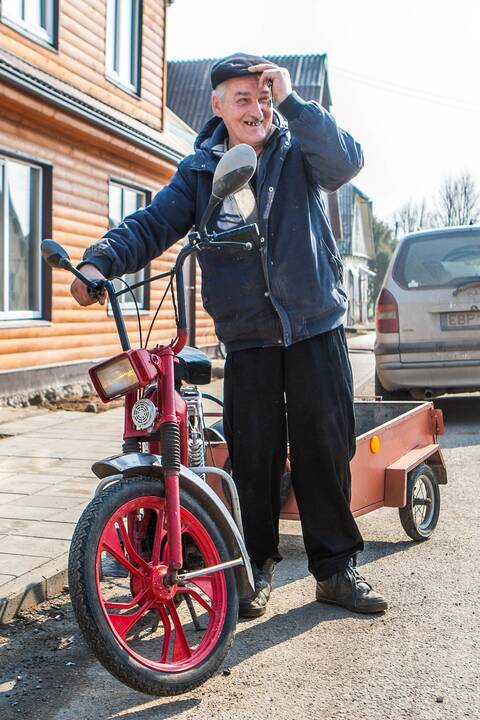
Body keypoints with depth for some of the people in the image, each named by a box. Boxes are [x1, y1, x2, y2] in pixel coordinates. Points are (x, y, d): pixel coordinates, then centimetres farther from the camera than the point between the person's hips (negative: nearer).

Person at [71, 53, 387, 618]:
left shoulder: (300, 151, 5)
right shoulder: (199, 172, 7)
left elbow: (346, 162, -15)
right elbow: (151, 225, -2)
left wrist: (291, 101, -18)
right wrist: (100, 262, -19)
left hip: (316, 329, 0)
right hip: (247, 339, 1)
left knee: (326, 449, 4)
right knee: (254, 458, 3)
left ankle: (336, 568, 18)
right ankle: (256, 566, 21)